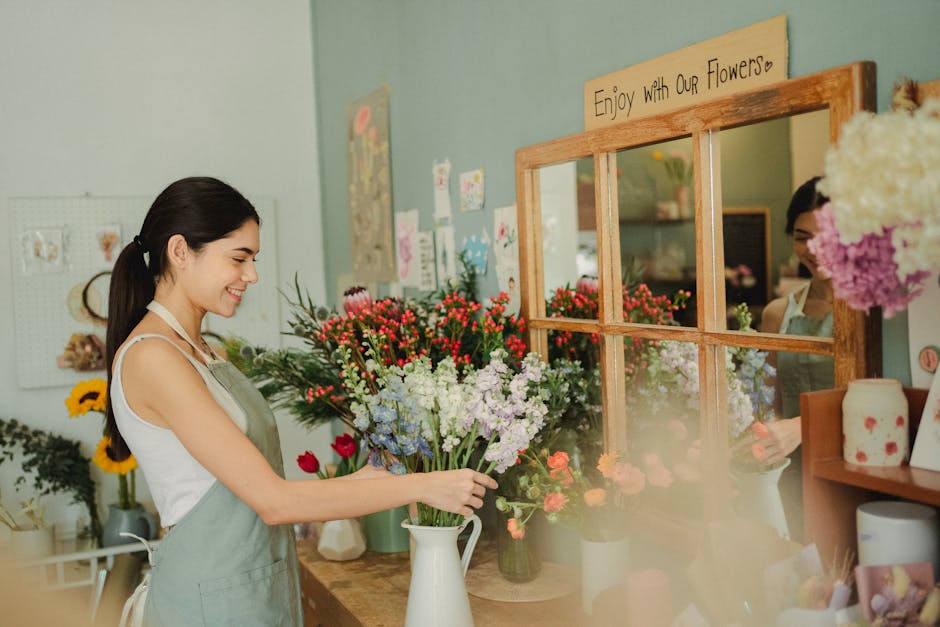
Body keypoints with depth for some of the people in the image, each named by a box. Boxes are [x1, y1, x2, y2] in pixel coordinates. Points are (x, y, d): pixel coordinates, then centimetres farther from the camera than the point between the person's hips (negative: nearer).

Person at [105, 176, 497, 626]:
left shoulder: (195, 350, 9)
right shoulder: (151, 357, -19)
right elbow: (273, 501, -22)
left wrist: (351, 485, 2)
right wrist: (421, 486, -19)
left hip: (260, 587, 8)